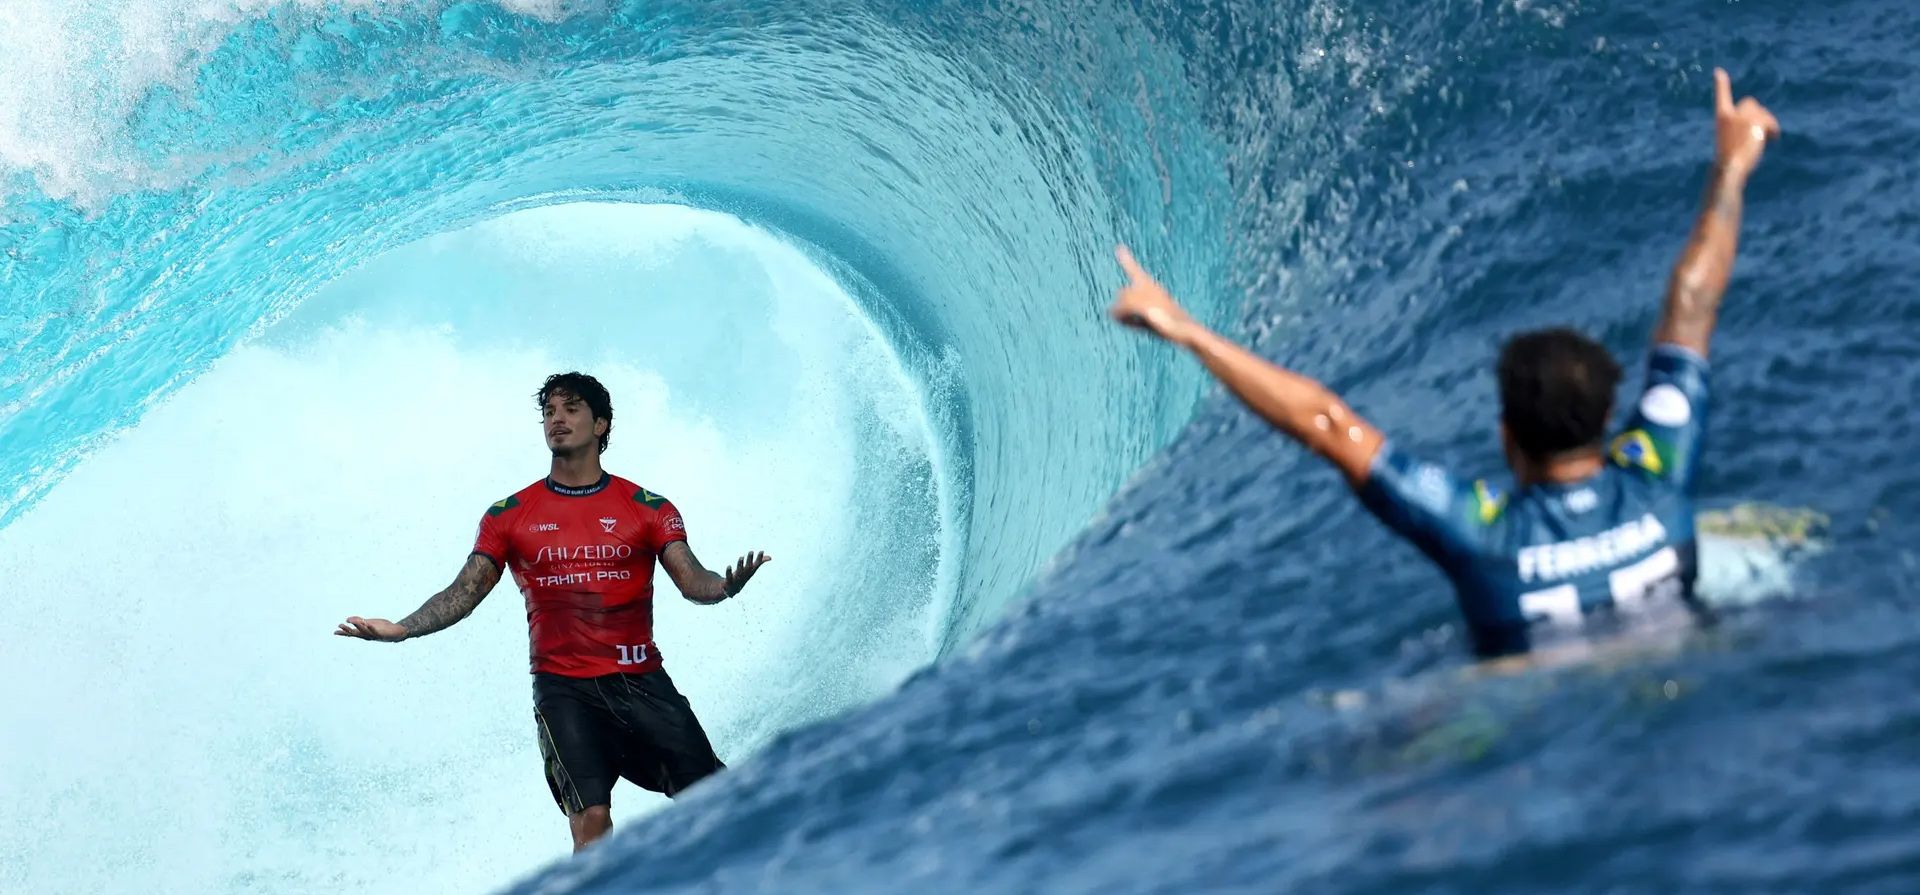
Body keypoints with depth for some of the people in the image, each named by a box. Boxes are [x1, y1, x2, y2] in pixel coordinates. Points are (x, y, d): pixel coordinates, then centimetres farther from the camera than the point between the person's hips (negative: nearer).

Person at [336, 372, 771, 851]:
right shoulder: (508, 516, 8)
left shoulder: (648, 508, 6)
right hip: (564, 689, -1)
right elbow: (463, 593, 6)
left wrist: (726, 586, -26)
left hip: (641, 682, 1)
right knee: (591, 818, -17)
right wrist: (400, 628, -10)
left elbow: (692, 581, -3)